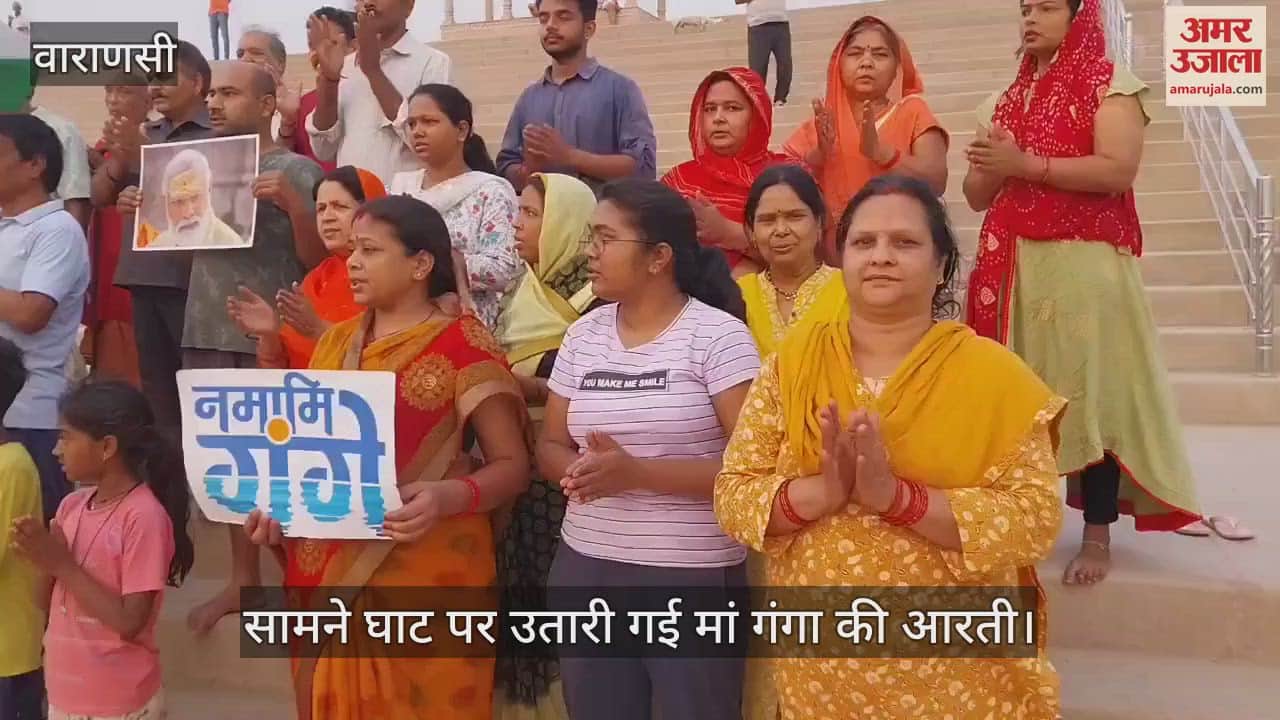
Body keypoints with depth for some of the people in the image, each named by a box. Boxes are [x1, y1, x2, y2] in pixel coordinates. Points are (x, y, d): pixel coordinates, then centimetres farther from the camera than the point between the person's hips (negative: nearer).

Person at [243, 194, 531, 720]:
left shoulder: (463, 343, -9)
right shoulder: (337, 341, 10)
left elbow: (512, 465, -10)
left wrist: (447, 497, -27)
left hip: (423, 570, -6)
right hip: (327, 566, 6)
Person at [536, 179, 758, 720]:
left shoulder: (718, 335, -10)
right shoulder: (583, 335, 7)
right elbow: (551, 446, 10)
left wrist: (636, 472, -22)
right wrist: (579, 470, -13)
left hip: (693, 575, -5)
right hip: (585, 567, 5)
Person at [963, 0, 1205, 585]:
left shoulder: (1110, 85, 2)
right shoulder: (1005, 100, 19)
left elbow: (1118, 169, -14)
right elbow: (977, 196, 17)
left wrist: (1026, 165, -15)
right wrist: (987, 166, -4)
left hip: (1083, 263, -5)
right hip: (1013, 266, 6)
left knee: (1092, 391, -7)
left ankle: (1098, 537, 1)